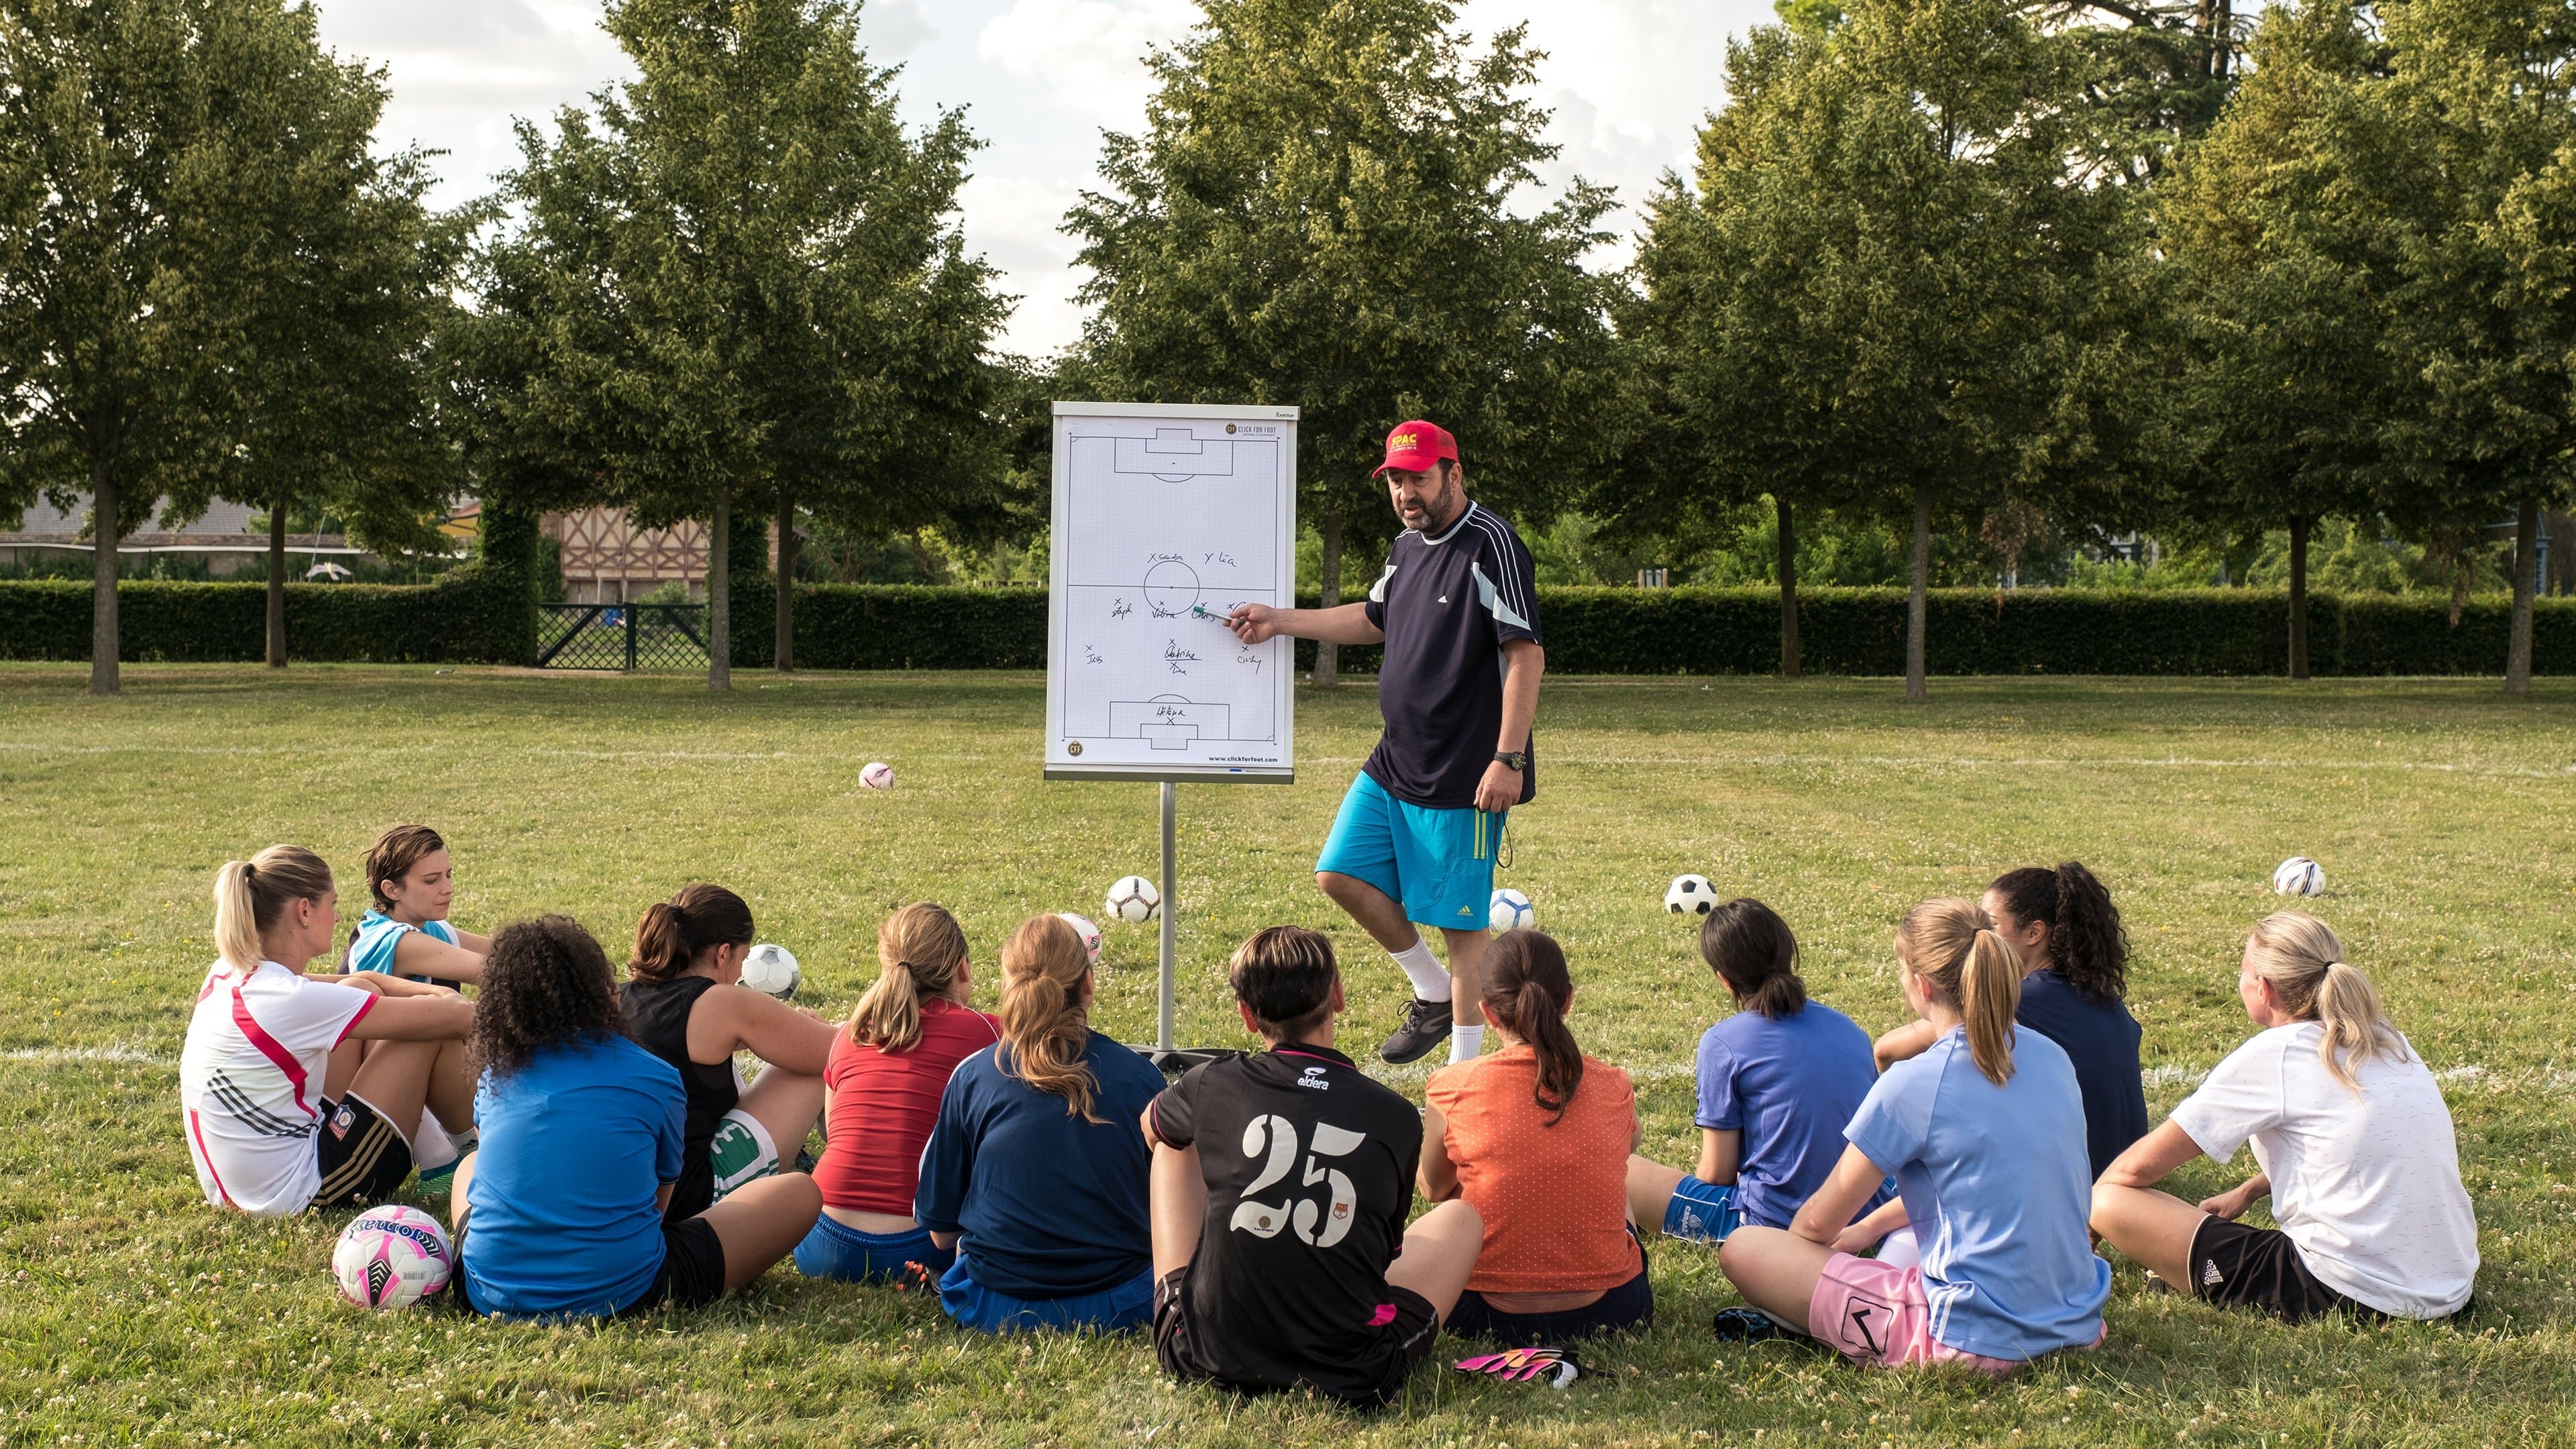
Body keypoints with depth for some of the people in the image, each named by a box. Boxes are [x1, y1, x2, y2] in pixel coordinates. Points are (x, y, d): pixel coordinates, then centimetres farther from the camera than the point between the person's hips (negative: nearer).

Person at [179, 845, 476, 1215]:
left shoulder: (228, 974, 2)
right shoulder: (290, 999, -24)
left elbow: (365, 983, 15)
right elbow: (456, 1018, -19)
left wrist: (437, 992, 1)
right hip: (300, 1193, -9)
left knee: (359, 990, 13)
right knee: (432, 1029, -5)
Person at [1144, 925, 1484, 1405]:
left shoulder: (1214, 1086, -6)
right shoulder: (1397, 1120, -7)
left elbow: (1152, 1127, 21)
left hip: (1206, 1360, 1)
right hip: (1350, 1380, 0)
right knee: (1461, 1216, 23)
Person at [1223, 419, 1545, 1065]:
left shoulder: (1490, 544, -15)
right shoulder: (1407, 548, 12)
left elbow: (1526, 655, -20)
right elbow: (1375, 620, 30)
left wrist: (1509, 758, -24)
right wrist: (1281, 620, 23)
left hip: (1465, 776, -9)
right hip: (1394, 764, 9)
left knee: (1459, 922, -2)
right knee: (1341, 873, 9)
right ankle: (1432, 992, 26)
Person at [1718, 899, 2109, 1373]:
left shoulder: (1914, 1084, -16)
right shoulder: (2052, 1057, 4)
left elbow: (1820, 1222, -4)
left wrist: (1789, 1245, 19)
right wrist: (1871, 1226, 26)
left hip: (1978, 1341, -7)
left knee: (1742, 1249, -1)